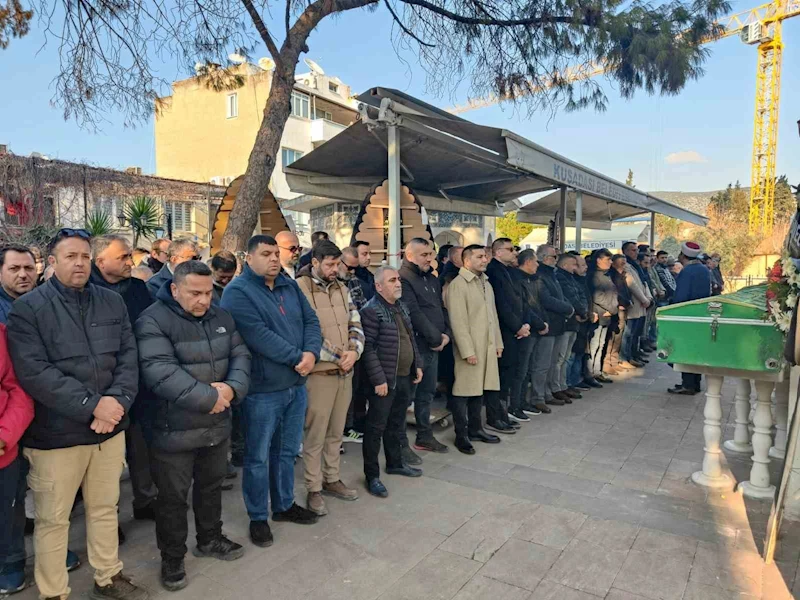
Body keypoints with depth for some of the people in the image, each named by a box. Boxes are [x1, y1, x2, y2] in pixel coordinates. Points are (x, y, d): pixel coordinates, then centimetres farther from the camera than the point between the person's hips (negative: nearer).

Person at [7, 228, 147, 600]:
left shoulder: (113, 302, 6)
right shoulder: (28, 308, -7)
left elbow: (129, 356, 2)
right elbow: (33, 372, -16)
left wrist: (117, 400, -15)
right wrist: (92, 405, -20)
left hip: (110, 428, 4)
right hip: (56, 433, -3)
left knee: (104, 508, 18)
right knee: (52, 519, 11)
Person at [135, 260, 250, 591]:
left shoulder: (220, 316, 4)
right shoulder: (153, 321, -18)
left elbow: (240, 355, 4)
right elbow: (160, 373, -29)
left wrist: (232, 388, -17)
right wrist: (209, 397, -25)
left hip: (217, 425, 6)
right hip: (173, 431, -6)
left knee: (211, 486, 23)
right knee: (173, 497, 10)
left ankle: (210, 539, 44)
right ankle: (172, 558, 31)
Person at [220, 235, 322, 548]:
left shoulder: (289, 285, 9)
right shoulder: (237, 292, -13)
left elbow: (310, 320, 5)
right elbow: (258, 335, -24)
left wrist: (311, 352, -14)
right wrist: (296, 358, -19)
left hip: (296, 385, 7)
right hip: (262, 389, -6)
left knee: (287, 451, 20)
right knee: (258, 457, 8)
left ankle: (284, 504, 38)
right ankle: (258, 517, 26)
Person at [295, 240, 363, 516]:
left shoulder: (342, 289, 9)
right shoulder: (298, 289, -13)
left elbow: (355, 325, 11)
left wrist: (354, 352, -9)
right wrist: (337, 357, -15)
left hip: (345, 372, 7)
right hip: (318, 373, -6)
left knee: (335, 432, 18)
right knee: (315, 435, 5)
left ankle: (331, 479, 33)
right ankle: (313, 489, 20)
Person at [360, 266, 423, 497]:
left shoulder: (401, 307, 11)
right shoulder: (371, 310, -15)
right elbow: (368, 348, -19)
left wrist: (417, 365, 15)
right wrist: (378, 379, -21)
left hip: (405, 377, 8)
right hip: (385, 379, -8)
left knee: (396, 423, 20)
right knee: (376, 426, 2)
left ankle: (395, 462, 37)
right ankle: (372, 476, 12)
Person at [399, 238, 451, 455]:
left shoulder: (432, 279, 16)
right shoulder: (403, 279, -12)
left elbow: (442, 308, 16)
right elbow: (414, 313, -19)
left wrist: (446, 334, -1)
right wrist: (436, 338, -14)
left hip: (434, 346, 9)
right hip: (414, 347, -9)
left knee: (427, 393, 17)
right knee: (407, 396, -1)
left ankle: (425, 437, 30)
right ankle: (401, 444, 8)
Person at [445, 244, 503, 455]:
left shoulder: (486, 282, 14)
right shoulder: (458, 284, -12)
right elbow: (458, 322, -16)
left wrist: (498, 342, 14)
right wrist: (468, 351, -18)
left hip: (487, 346, 7)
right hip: (470, 347, -7)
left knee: (478, 388, 14)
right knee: (464, 391, 0)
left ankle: (475, 429, 26)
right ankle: (461, 435, 10)